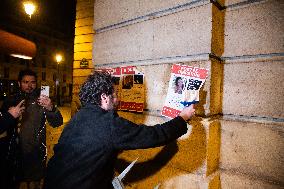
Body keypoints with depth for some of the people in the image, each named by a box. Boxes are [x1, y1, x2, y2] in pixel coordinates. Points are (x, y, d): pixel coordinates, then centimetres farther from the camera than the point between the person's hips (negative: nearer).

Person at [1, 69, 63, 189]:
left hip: (37, 153, 0)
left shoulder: (41, 101, -5)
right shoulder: (10, 101, -2)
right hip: (16, 153, 0)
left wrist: (51, 109, -31)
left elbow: (57, 123, -14)